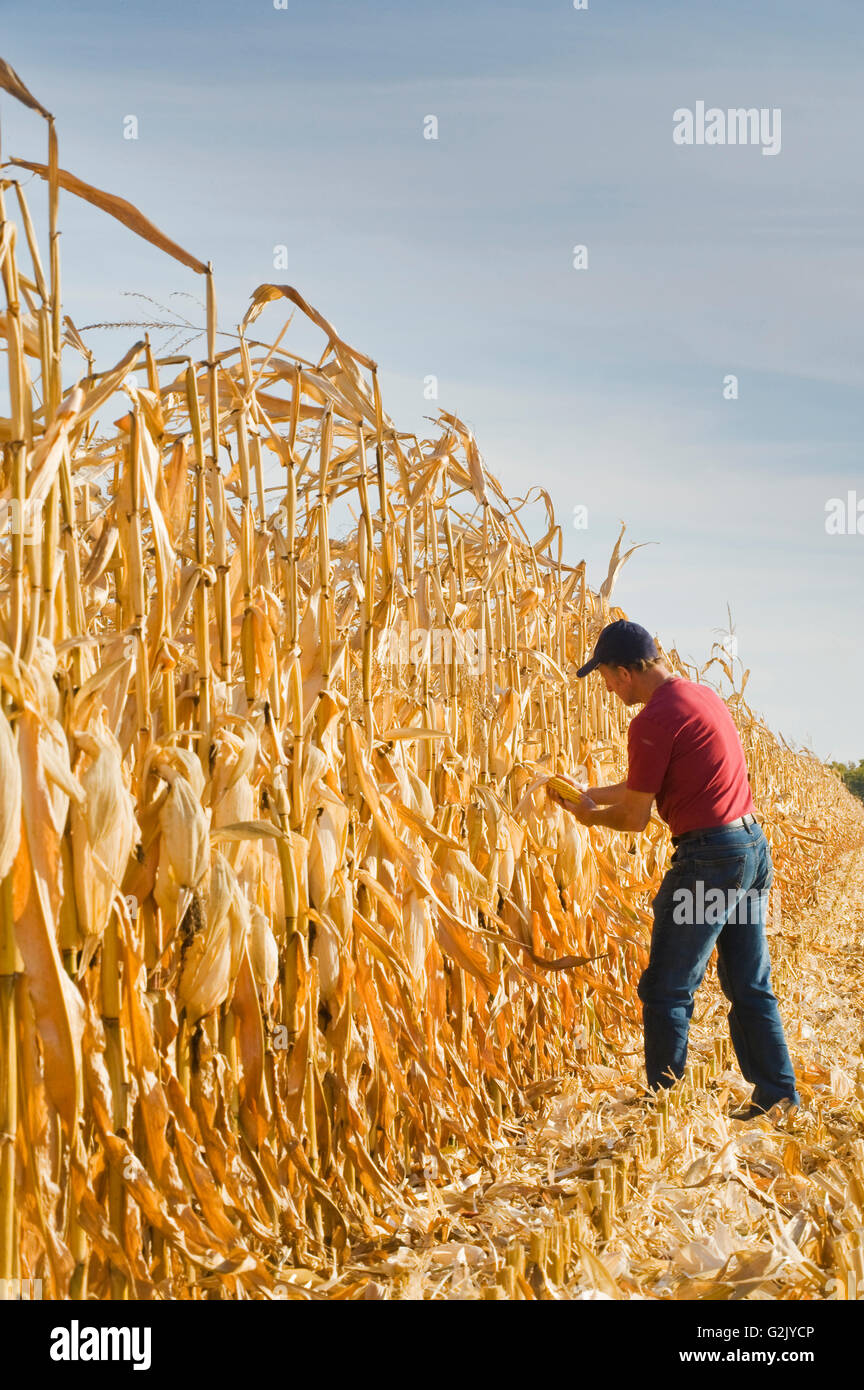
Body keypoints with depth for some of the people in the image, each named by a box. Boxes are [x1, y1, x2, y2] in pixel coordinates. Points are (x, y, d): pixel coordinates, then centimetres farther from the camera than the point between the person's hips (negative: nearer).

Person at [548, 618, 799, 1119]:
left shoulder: (653, 721, -15)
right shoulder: (704, 695, 14)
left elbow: (636, 816, -8)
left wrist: (590, 814, 10)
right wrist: (588, 793, 25)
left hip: (710, 856, -9)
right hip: (754, 847, 9)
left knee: (667, 992, 1)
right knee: (750, 986, 16)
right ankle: (779, 1098, 19)